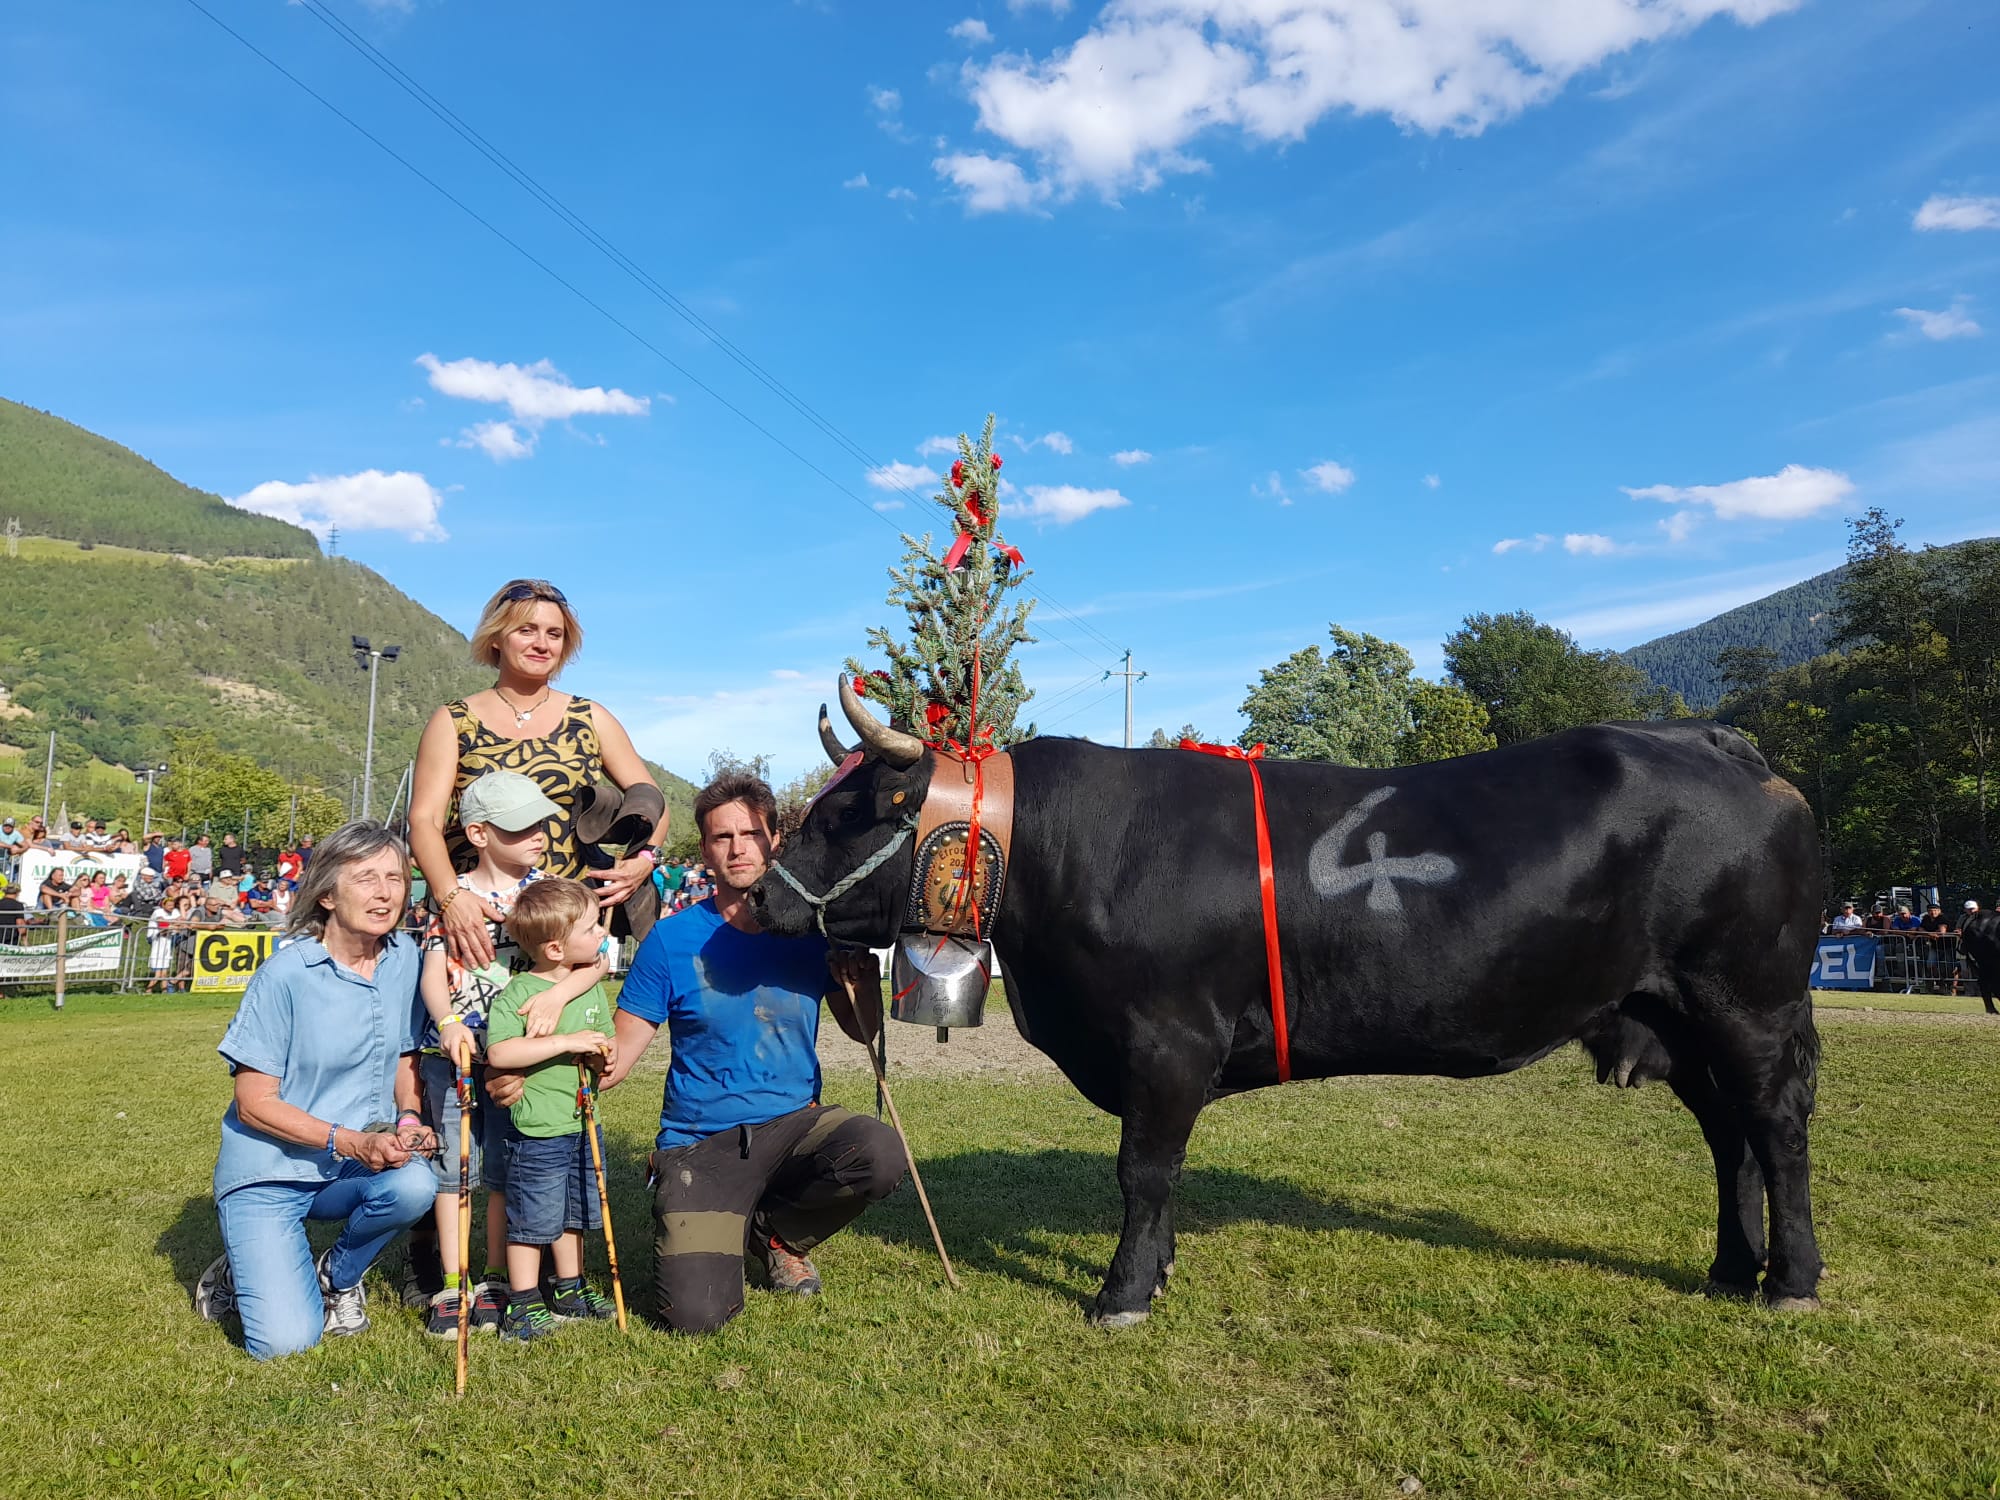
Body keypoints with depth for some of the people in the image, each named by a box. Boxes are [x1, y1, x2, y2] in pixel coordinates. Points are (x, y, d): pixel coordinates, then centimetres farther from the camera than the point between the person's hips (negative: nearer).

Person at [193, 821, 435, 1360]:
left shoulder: (405, 959, -2)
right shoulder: (286, 973, -16)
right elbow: (254, 1102, -13)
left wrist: (408, 1119, -8)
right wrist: (350, 1142, -24)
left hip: (360, 1166, 4)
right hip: (269, 1173, -4)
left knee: (415, 1185, -31)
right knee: (284, 1342, -17)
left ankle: (339, 1274, 3)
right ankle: (242, 1269, 19)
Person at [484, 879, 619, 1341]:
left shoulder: (591, 986, 5)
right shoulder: (517, 995, -17)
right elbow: (499, 1052, -29)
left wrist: (601, 1053, -9)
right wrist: (566, 1042, -30)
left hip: (584, 1125, 7)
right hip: (537, 1132, -7)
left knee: (574, 1214, 19)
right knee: (532, 1220, 4)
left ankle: (569, 1290, 35)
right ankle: (523, 1305, 18)